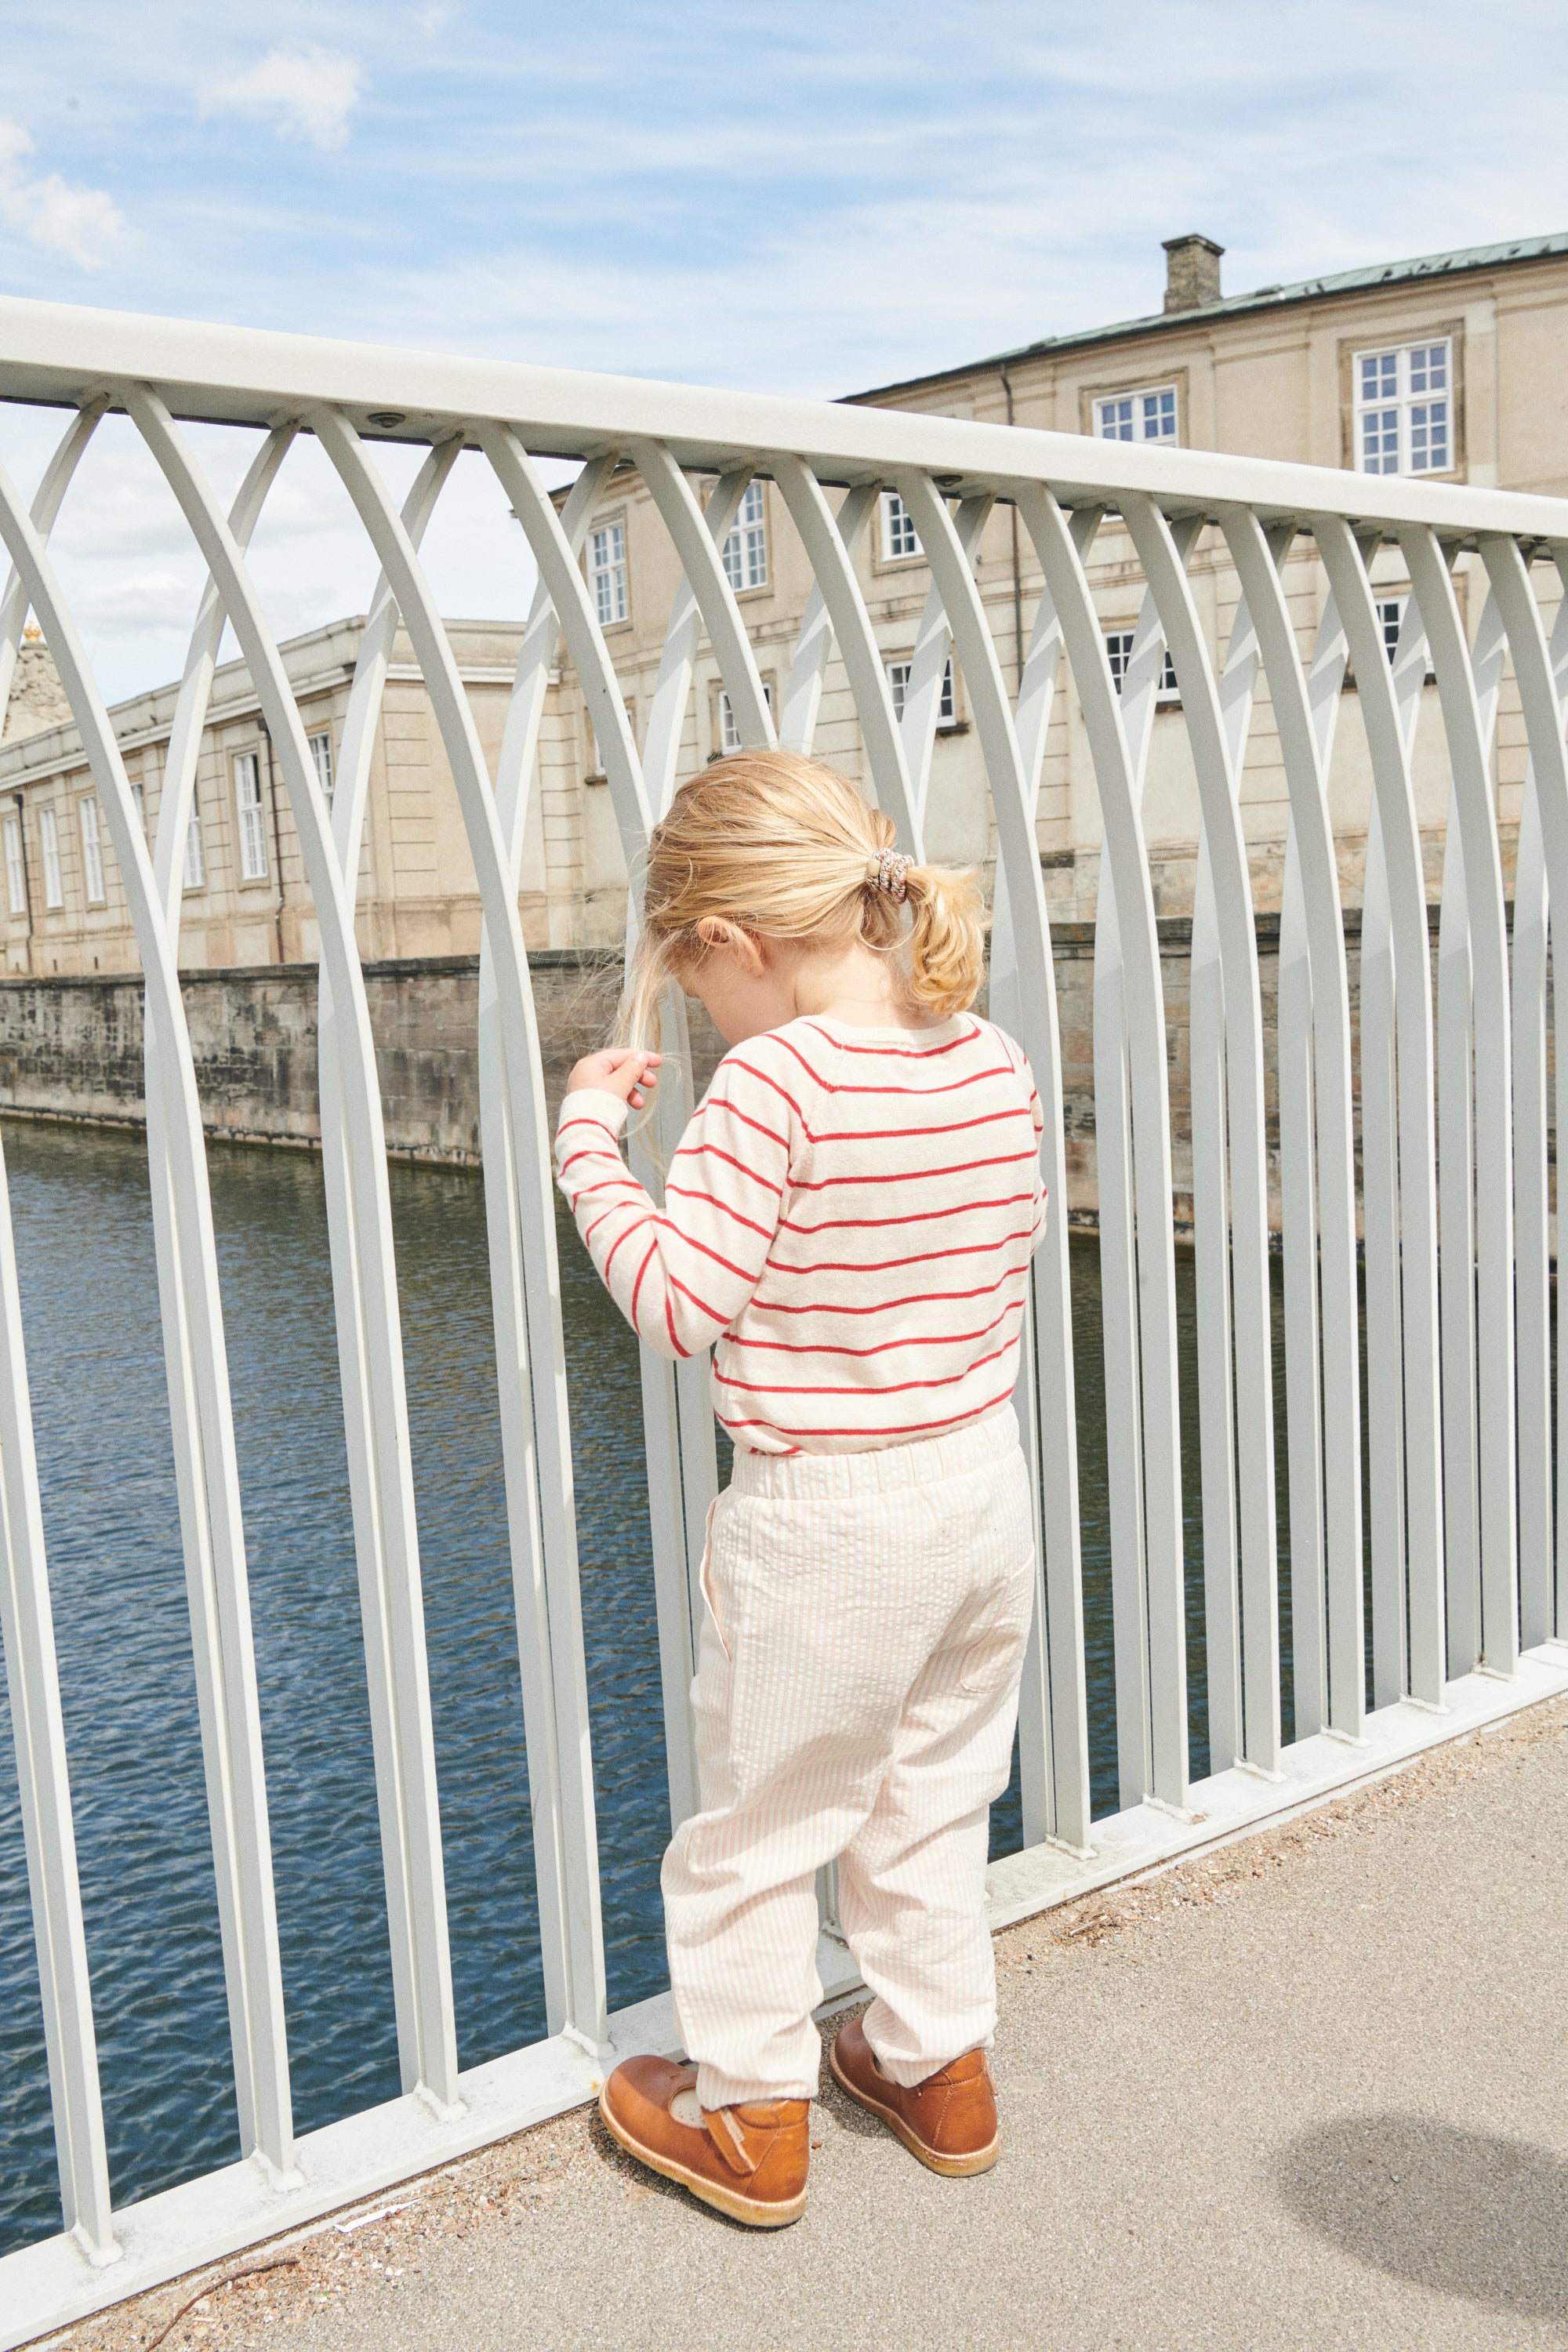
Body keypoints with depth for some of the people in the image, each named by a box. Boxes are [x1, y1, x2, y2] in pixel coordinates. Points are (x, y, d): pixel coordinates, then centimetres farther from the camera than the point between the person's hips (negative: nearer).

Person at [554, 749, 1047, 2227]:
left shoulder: (777, 1079, -21)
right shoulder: (995, 1064, -1)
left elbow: (674, 1300, -20)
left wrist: (589, 1137, -10)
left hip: (823, 1518, -7)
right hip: (986, 1489, 7)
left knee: (756, 1826, 15)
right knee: (933, 1804, 25)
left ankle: (748, 2115, 31)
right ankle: (937, 2063, 40)